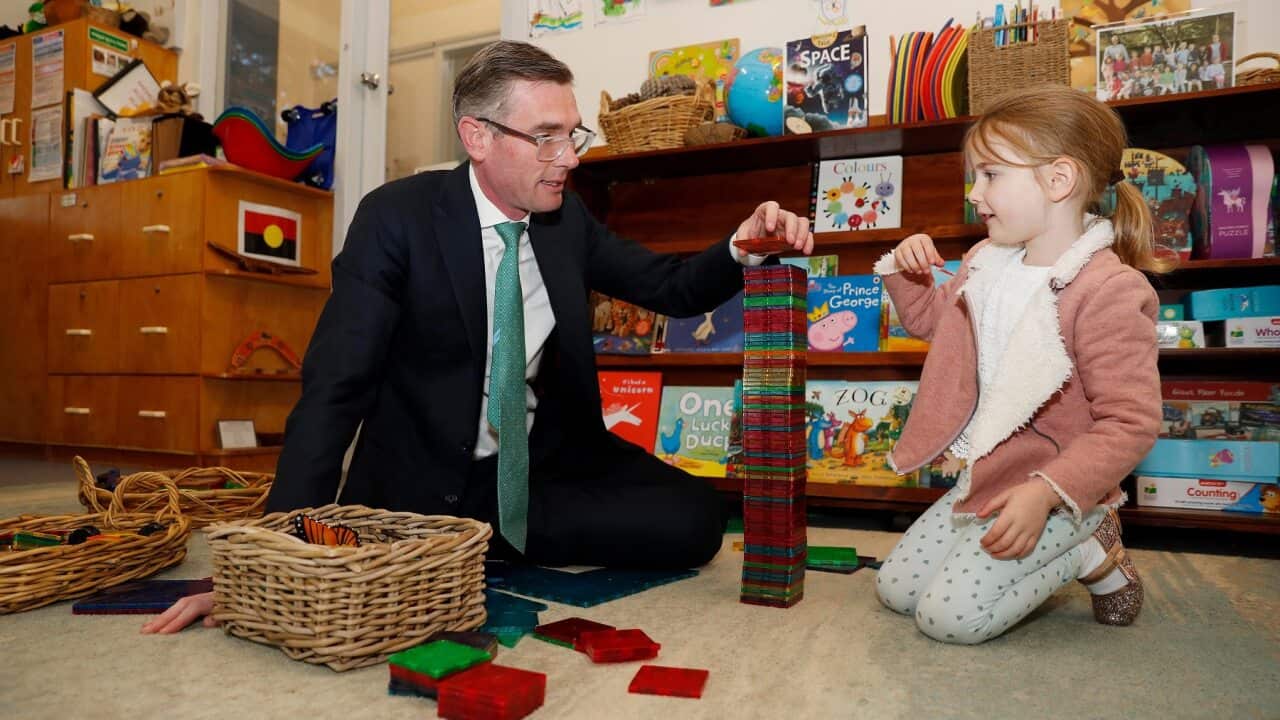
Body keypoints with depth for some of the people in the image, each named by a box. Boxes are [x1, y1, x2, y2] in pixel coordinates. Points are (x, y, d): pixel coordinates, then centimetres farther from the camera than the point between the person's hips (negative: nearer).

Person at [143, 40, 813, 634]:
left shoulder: (568, 218, -1)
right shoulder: (397, 217, -14)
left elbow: (671, 287, 6)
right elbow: (335, 386, -18)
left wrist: (744, 249, -16)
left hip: (550, 460, 3)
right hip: (428, 479, -3)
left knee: (693, 518, -16)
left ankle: (489, 536, -3)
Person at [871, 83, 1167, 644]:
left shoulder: (1108, 290, -21)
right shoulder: (987, 263, 3)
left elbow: (1130, 423, -22)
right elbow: (929, 316, 22)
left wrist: (1044, 493, -31)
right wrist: (905, 269, 1)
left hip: (1054, 493, -8)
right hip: (982, 479, 8)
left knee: (949, 615, -17)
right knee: (895, 591, 9)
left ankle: (1093, 554, 5)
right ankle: (1046, 554, 21)